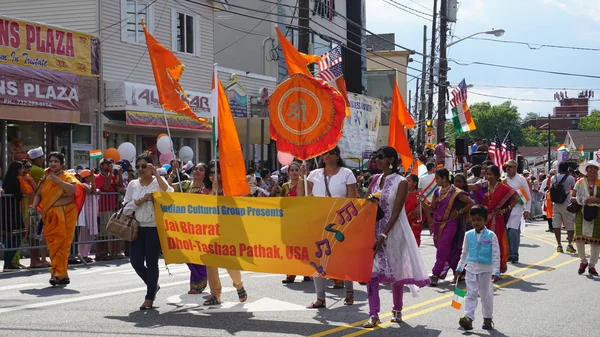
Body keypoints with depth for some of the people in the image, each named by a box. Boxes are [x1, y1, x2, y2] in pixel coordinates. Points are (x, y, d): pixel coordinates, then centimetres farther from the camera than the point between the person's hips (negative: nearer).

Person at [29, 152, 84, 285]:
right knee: (52, 245, 5)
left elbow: (73, 190, -20)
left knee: (61, 245, -9)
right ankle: (63, 275, 13)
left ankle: (58, 274, -8)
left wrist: (58, 180, -20)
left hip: (65, 215, -5)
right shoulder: (46, 178, 14)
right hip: (50, 216, 6)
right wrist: (34, 205, -6)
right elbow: (38, 194, 13)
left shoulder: (67, 176, -1)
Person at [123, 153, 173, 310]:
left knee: (151, 262, -1)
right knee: (136, 261, 0)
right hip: (137, 227, 4)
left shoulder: (158, 182, 2)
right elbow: (126, 206, 8)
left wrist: (156, 173, -16)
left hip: (154, 227, -4)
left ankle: (149, 298, 8)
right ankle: (153, 286, 27)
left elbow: (168, 192, -20)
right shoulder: (133, 184, 11)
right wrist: (141, 200, -8)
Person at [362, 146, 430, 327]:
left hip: (393, 231, -4)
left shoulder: (401, 182, -8)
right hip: (374, 229, 4)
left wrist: (383, 236, -19)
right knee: (371, 270, -7)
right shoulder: (375, 179, 8)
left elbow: (396, 213, -13)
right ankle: (373, 314, -8)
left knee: (395, 270, 8)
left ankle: (397, 310, 26)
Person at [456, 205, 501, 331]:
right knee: (471, 293, -4)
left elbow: (496, 255, -8)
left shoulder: (491, 236, -8)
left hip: (486, 269, -2)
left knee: (486, 294, 8)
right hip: (471, 268, 2)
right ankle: (468, 318, -12)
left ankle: (488, 319, 22)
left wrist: (496, 272, -12)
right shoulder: (468, 235, 3)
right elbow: (464, 252, 14)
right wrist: (460, 267, 16)